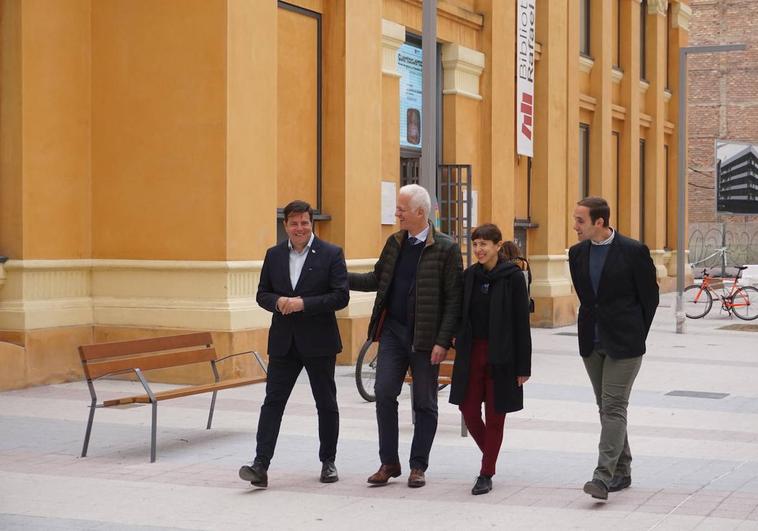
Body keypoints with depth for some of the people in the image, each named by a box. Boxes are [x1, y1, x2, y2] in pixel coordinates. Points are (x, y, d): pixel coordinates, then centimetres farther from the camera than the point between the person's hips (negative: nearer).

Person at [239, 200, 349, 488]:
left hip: (319, 342, -2)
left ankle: (328, 462, 23)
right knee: (272, 401, -4)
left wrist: (303, 303, -19)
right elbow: (262, 294, 10)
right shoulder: (274, 255, 8)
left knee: (326, 404, 9)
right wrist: (278, 302, -12)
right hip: (283, 342, 3)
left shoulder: (331, 254, -4)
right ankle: (260, 464, -7)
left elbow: (341, 296, -11)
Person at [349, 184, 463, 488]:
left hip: (426, 337, -4)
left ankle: (418, 466, 16)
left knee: (424, 403, 5)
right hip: (393, 330, 5)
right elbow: (377, 280, 18)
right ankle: (388, 463, 10)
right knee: (384, 393, -2)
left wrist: (443, 341, -15)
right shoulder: (394, 243, 9)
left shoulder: (445, 248, -9)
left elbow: (453, 299, -10)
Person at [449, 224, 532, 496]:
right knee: (469, 410, 4)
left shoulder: (513, 277, -8)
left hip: (501, 356, -4)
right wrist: (459, 348, 7)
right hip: (471, 353, 4)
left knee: (494, 415, 3)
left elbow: (522, 323, -8)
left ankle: (486, 474, 13)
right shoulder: (469, 275, 5)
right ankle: (490, 454, 30)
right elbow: (462, 316, 12)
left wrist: (523, 366, -10)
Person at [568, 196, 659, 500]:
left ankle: (603, 476, -15)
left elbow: (650, 295, -2)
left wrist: (636, 334, 3)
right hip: (592, 343, 6)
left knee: (614, 407, -10)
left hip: (624, 344, -6)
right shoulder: (577, 253, 6)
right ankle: (621, 471, 22)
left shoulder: (633, 251, -10)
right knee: (607, 407, 12)